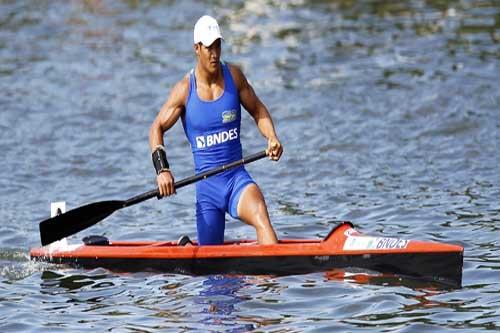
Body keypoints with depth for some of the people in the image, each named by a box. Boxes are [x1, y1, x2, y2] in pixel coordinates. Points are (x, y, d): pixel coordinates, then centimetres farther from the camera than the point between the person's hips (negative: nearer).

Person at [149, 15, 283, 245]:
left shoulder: (234, 76, 1)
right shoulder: (185, 89, -4)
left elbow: (258, 110, 14)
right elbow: (157, 128, 1)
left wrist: (272, 138, -7)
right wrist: (162, 170, -14)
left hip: (237, 178, 1)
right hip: (207, 185, -1)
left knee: (260, 215, -32)